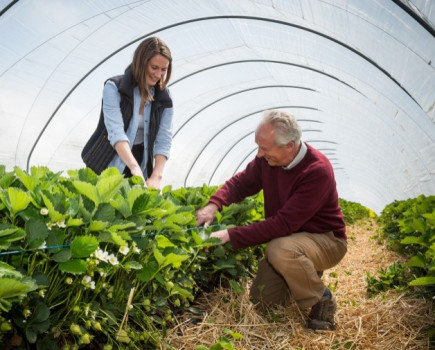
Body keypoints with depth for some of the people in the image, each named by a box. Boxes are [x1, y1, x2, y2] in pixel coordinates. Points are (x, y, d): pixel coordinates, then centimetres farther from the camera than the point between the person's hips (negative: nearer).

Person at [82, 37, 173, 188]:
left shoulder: (164, 100, 1)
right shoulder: (114, 87, -10)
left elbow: (164, 140, -6)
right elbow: (115, 131, -22)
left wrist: (156, 177, -22)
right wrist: (134, 167, -36)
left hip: (139, 171, 3)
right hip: (104, 169, -3)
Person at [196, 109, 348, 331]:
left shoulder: (317, 171, -32)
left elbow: (283, 223, -34)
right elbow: (242, 182, 3)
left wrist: (231, 235, -33)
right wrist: (214, 204, -18)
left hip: (326, 240, -7)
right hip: (287, 238, 7)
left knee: (280, 250, -37)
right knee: (262, 297, 0)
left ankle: (322, 300, -11)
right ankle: (307, 274, 25)